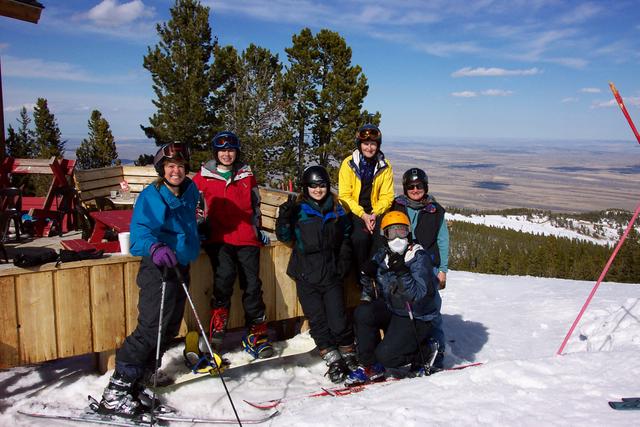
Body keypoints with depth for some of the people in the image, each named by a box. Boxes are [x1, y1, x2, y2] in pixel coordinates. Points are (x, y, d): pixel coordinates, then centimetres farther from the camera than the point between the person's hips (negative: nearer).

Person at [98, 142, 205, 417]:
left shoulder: (190, 191, 7)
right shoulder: (150, 196, -12)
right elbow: (139, 232, -25)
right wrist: (154, 247, -43)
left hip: (181, 267, 8)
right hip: (157, 268, -7)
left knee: (169, 329, 10)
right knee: (151, 328, -15)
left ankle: (136, 384, 22)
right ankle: (115, 393, -5)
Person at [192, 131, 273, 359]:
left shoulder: (247, 176, 16)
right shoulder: (203, 177, 9)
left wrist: (258, 229, 23)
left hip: (246, 238, 2)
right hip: (219, 238, -2)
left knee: (252, 284, -3)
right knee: (225, 274, -27)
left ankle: (255, 335, 9)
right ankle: (217, 325, -12)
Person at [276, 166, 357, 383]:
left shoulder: (337, 209, 8)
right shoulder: (298, 209, 1)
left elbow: (346, 237, 18)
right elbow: (284, 236, 3)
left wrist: (343, 262, 8)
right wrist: (284, 218, -15)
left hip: (331, 274, 1)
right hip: (306, 275, 0)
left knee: (338, 320, -4)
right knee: (317, 321, 3)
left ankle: (348, 354, 19)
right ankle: (333, 360, 16)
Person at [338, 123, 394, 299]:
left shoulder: (385, 166, 5)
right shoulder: (348, 163, -3)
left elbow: (387, 196, 4)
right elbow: (344, 196, -6)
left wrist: (374, 214, -14)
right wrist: (363, 215, -17)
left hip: (376, 213, 2)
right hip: (354, 212, -2)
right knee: (360, 237, -31)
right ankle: (364, 283, -17)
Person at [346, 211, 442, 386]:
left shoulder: (419, 258, -18)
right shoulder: (381, 256, 1)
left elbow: (419, 296, -26)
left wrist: (402, 273, -37)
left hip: (416, 318, -6)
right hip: (392, 309, 6)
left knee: (385, 356, -19)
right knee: (362, 312, -22)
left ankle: (422, 356, 11)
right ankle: (370, 367, -7)